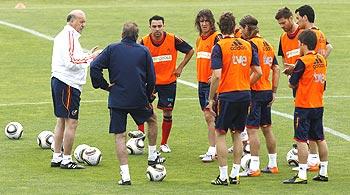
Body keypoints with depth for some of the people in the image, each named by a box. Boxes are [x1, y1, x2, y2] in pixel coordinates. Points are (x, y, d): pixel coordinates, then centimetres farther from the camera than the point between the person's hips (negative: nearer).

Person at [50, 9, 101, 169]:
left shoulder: (62, 36, 17)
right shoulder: (69, 36, -15)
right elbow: (71, 62, -23)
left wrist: (87, 55, 17)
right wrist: (90, 57, -17)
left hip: (58, 80, 11)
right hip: (68, 83, -11)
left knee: (61, 121, 15)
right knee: (71, 122, -6)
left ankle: (56, 157, 19)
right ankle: (66, 160, -3)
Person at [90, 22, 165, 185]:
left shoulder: (112, 49, 0)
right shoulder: (143, 51, 1)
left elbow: (94, 67, -10)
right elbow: (151, 78, 3)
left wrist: (104, 86, -1)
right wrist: (148, 97, 15)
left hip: (117, 100, -1)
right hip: (139, 98, 1)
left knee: (120, 136, 3)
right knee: (152, 119, 30)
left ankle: (125, 175, -4)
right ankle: (152, 156, 35)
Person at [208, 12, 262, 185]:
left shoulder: (219, 47, -9)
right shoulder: (248, 46, 5)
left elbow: (217, 76, -17)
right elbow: (258, 72, 6)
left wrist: (211, 99, -9)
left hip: (227, 95, -5)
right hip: (245, 95, 5)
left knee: (220, 133, 5)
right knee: (237, 133, 16)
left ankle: (223, 176, 2)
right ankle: (235, 174, 16)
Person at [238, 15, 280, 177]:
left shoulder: (251, 44, -13)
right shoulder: (268, 45, 13)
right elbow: (276, 69, 14)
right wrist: (274, 91, 16)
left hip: (255, 91, -8)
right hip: (267, 91, 8)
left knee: (252, 129, -6)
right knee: (266, 128, 16)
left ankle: (254, 167, -7)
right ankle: (273, 164, 21)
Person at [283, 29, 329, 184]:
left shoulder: (303, 61, -15)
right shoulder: (322, 60, 6)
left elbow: (292, 84, -11)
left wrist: (291, 76, 10)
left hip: (304, 106, -7)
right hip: (319, 106, 7)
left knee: (301, 140, -5)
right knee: (320, 139, 14)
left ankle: (302, 175, -8)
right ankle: (323, 172, 18)